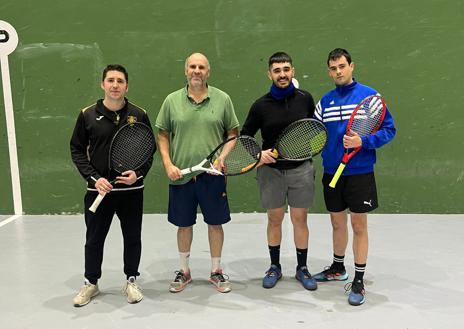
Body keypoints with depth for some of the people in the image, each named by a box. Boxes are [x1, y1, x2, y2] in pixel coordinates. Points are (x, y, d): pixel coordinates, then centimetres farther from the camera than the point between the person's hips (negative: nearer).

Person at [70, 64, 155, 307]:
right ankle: (91, 283, 31)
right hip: (98, 189, 0)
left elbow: (150, 149, 5)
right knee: (94, 239, 12)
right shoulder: (88, 115, -1)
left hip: (131, 189, 0)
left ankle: (131, 281, 29)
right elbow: (77, 150, 2)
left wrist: (138, 173, -12)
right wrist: (94, 178, -10)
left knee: (132, 238, 11)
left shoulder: (139, 115, 0)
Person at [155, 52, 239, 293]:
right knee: (184, 224, 12)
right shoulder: (172, 101, 3)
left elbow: (232, 133, 6)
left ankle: (216, 271, 27)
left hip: (213, 175, 0)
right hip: (180, 174, 1)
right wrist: (168, 164, -5)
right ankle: (184, 271, 30)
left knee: (215, 223, 8)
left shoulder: (222, 99, 2)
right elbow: (162, 135, 7)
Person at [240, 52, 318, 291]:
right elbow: (244, 137, 4)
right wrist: (259, 153, -11)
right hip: (271, 170, 0)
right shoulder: (260, 106, -4)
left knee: (300, 219, 7)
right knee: (274, 219, 10)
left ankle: (302, 268, 23)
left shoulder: (305, 99, 0)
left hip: (300, 169, 0)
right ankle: (274, 267, 27)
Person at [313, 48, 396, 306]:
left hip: (360, 173, -4)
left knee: (358, 226, 3)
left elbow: (389, 129, -7)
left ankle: (358, 281, 16)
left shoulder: (370, 96, -6)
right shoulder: (325, 101, 7)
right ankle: (338, 268, 36)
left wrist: (363, 142, -21)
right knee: (337, 223, 16)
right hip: (332, 172, 4)